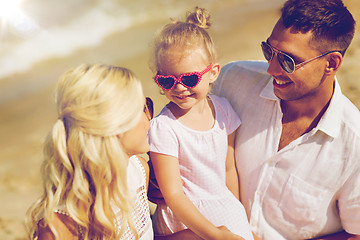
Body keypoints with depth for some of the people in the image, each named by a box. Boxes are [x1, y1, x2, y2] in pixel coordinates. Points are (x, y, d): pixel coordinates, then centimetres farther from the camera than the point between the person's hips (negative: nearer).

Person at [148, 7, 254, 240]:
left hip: (225, 208, 5)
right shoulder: (163, 127, -20)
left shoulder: (223, 109, -3)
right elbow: (173, 194, -18)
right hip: (184, 219, -5)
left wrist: (238, 211, 11)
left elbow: (229, 168, 7)